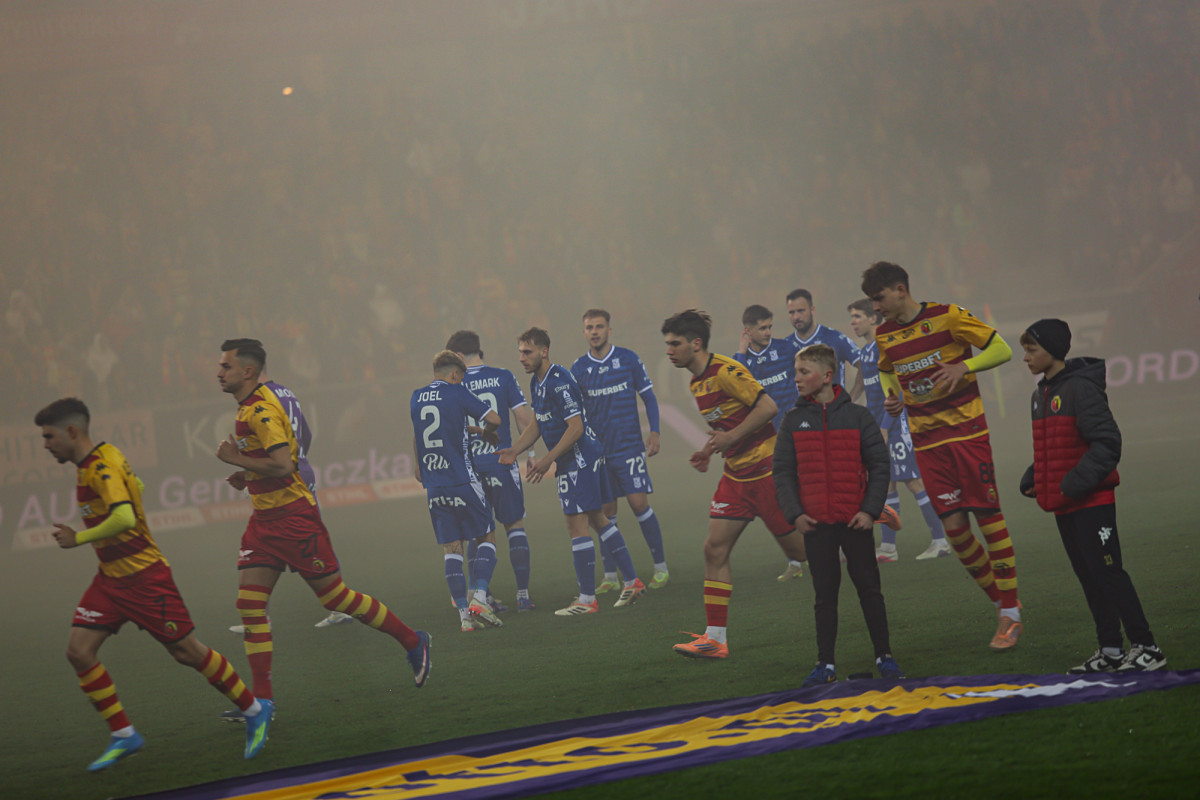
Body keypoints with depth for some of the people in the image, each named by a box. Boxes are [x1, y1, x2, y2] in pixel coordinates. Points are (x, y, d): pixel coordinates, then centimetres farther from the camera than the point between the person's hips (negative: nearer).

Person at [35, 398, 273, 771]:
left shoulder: (102, 468, -21)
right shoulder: (91, 466, 9)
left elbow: (124, 518, -35)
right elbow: (134, 486, 27)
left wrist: (79, 538, -23)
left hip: (143, 577, -9)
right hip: (111, 577, 9)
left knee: (186, 651, -1)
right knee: (78, 651, -3)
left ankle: (254, 710, 16)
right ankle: (124, 735, 4)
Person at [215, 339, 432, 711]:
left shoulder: (262, 411, -19)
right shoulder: (248, 408, 12)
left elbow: (283, 464, -30)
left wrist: (236, 459, -20)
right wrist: (247, 474, 12)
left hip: (293, 518, -9)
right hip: (264, 519, 9)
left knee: (334, 596, 0)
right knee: (249, 603, -1)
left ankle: (412, 641, 16)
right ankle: (262, 697, 0)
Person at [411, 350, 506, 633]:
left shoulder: (416, 399, 10)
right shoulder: (458, 394, -6)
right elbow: (494, 419, -11)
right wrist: (485, 433, 10)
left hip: (433, 486, 5)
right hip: (462, 480, -5)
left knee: (451, 549, 6)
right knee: (487, 537, 8)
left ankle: (464, 613, 1)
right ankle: (479, 598, -8)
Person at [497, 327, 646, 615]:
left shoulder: (559, 382, -20)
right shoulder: (537, 382, 12)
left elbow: (575, 427, -24)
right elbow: (537, 425, 19)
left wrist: (548, 460, -24)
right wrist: (514, 450, 4)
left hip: (579, 459, -10)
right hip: (588, 457, 10)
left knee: (577, 525, -7)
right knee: (598, 519, 16)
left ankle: (586, 599, -4)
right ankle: (632, 582, 22)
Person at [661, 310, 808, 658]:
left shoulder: (725, 372, -18)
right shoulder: (696, 384, 11)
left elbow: (768, 407, -23)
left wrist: (731, 437, -22)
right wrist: (709, 450, 8)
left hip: (765, 469, -8)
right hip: (736, 474, 8)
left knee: (799, 549, 0)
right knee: (715, 549, -2)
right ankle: (715, 638, -2)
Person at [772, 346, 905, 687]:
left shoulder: (858, 416, -1)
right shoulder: (794, 420, 4)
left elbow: (879, 465, 1)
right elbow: (782, 471, 5)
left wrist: (870, 510, -8)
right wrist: (794, 514, -5)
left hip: (856, 521, -1)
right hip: (815, 523, 2)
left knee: (869, 588, 4)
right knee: (824, 594, 6)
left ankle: (884, 656, 13)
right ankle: (825, 664, 11)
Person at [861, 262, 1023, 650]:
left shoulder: (946, 317, -9)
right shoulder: (884, 336, 7)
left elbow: (1001, 349, -6)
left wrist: (963, 366, -22)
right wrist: (891, 398, 5)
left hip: (967, 430, -4)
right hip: (926, 440, 4)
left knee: (988, 516, -5)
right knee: (953, 525, -4)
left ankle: (1011, 613, 1)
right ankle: (1000, 600, 13)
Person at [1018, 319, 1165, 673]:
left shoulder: (1080, 388, -14)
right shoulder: (1041, 394, 14)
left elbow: (1107, 442, -20)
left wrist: (1075, 483, -23)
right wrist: (1032, 479, 7)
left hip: (1092, 501, -9)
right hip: (1064, 506, 9)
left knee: (1107, 571, -8)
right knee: (1088, 576, 11)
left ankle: (1146, 647, -4)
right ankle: (1110, 650, 17)